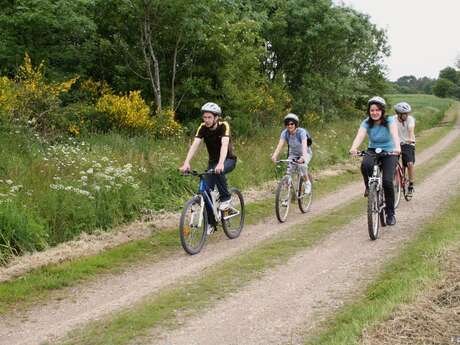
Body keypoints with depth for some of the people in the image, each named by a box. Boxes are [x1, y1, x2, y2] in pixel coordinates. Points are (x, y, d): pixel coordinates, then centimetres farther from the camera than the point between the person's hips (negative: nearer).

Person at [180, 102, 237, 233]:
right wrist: (186, 163, -42)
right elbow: (195, 145, -26)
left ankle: (226, 198, -16)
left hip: (228, 160, -4)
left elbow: (224, 145, -39)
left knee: (218, 172, -37)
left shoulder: (223, 126, -24)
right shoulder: (202, 128, -14)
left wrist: (220, 164, -55)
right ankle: (211, 223, 7)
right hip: (213, 161, 4)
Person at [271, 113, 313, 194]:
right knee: (288, 171, -17)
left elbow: (304, 145, -42)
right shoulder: (285, 133, -18)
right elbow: (280, 145, -30)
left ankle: (307, 183, -9)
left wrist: (303, 157, -60)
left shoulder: (301, 132, -28)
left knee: (302, 165, -33)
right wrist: (274, 155, -49)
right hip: (293, 154, 3)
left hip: (306, 153, -3)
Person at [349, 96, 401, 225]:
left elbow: (394, 134, -34)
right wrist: (354, 148, -50)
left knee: (387, 181, -20)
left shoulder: (389, 120, -15)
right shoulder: (366, 123, -10)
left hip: (389, 152, -2)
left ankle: (390, 213, -1)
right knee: (365, 164, -35)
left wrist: (397, 147, -55)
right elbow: (360, 136, -28)